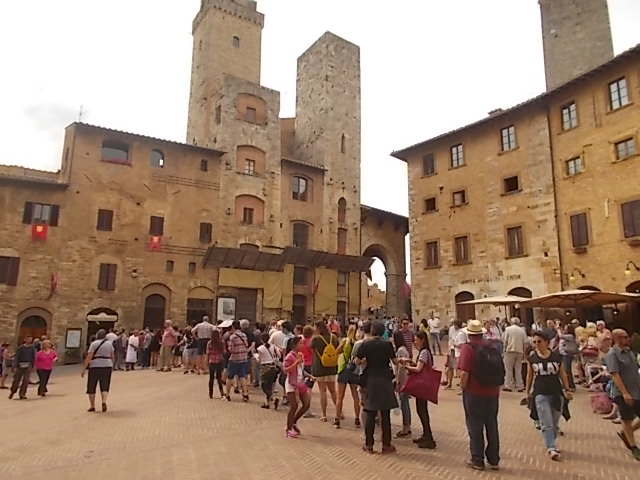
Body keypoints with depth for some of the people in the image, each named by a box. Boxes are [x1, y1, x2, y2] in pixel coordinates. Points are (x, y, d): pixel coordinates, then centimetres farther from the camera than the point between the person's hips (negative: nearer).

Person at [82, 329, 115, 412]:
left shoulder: (94, 343, -5)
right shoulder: (109, 343, 7)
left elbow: (89, 357, -11)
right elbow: (113, 357, 11)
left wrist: (84, 369, -7)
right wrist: (112, 366, 24)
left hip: (95, 367, -3)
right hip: (107, 366, 3)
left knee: (91, 387, 12)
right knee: (104, 387, 11)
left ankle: (92, 406, 16)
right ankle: (104, 401, -11)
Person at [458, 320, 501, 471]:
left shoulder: (467, 348, -15)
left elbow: (465, 373, -20)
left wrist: (463, 387, -5)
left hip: (474, 392, -5)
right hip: (492, 392, 5)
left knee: (475, 426, 7)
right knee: (492, 425, 15)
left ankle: (477, 460, 15)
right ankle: (494, 460, 23)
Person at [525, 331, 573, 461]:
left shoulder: (557, 356, -3)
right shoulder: (532, 357, -3)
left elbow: (563, 374, 6)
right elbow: (529, 376, 7)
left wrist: (567, 389, 2)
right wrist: (528, 391, 10)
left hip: (557, 393, 1)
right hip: (541, 394, -1)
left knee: (554, 423, 14)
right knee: (546, 424, -7)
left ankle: (551, 444, 32)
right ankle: (551, 448, -4)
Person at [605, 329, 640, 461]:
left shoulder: (629, 352, 9)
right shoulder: (612, 354, -16)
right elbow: (615, 375, -21)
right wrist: (625, 393, -25)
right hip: (623, 393, -7)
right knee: (627, 420, 7)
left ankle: (625, 434, 32)